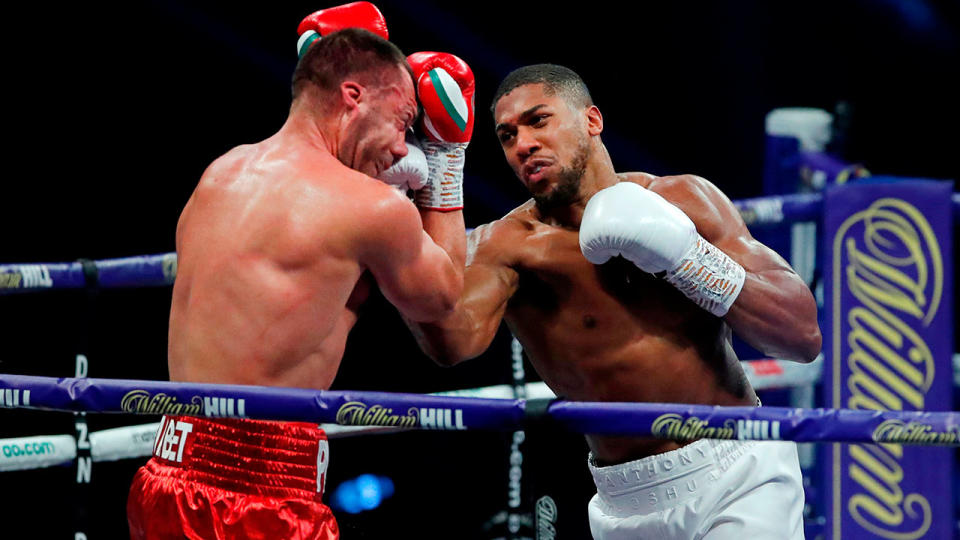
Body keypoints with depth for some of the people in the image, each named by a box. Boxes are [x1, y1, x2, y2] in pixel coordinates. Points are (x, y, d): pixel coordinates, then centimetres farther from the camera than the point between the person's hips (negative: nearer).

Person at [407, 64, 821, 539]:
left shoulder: (683, 201, 0)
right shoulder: (506, 245, -4)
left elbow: (803, 334, -5)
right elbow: (453, 340, -26)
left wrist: (680, 254, -15)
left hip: (739, 480, 0)